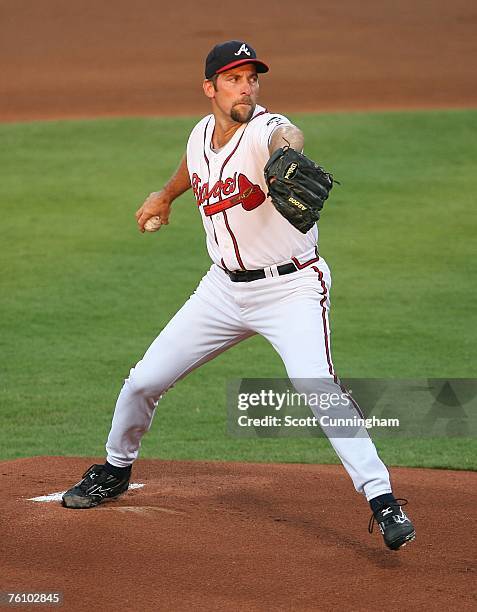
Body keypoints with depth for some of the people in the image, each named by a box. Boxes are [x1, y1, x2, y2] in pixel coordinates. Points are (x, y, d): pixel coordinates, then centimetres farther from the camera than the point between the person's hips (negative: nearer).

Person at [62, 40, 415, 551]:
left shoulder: (264, 129, -20)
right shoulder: (201, 134, 0)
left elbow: (286, 138, -48)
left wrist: (286, 153, -71)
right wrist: (166, 195, 45)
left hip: (291, 289, -6)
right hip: (225, 288, 7)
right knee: (143, 382, 10)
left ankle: (383, 502, -21)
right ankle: (115, 470, 37)